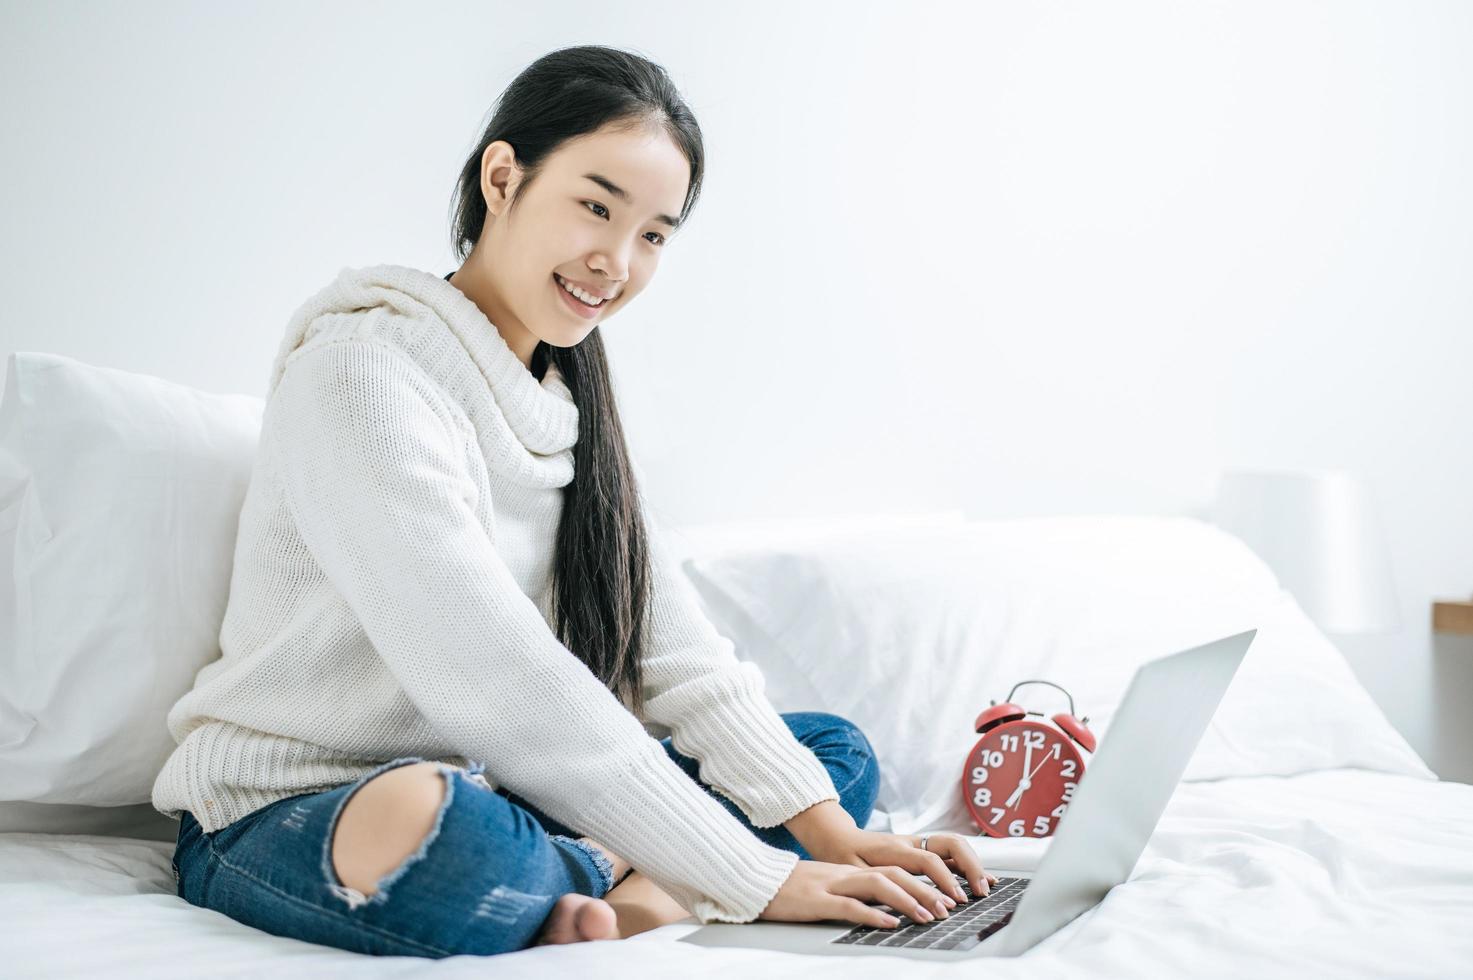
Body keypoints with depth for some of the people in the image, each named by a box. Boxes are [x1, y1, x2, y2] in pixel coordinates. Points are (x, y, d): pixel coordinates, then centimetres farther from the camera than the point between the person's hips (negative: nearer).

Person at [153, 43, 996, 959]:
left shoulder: (570, 400, 9)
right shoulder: (366, 367, -17)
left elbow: (676, 653, 3)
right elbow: (496, 679, -26)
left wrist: (827, 830, -11)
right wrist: (751, 880, -26)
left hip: (487, 796, 8)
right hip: (286, 819, -8)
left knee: (839, 750, 4)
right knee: (431, 824, -42)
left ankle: (615, 890, -20)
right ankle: (622, 885, -12)